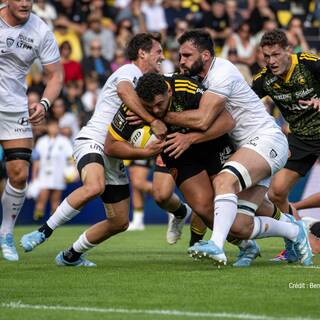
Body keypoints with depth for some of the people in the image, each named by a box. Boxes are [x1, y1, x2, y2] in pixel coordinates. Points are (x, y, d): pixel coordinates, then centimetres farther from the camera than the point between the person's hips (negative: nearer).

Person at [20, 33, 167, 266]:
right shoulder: (129, 72, -5)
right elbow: (124, 91, -29)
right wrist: (153, 120, -30)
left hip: (114, 155, 9)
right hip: (92, 141, -9)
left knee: (120, 222, 4)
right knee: (94, 187, -39)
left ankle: (71, 255, 20)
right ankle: (43, 232, -27)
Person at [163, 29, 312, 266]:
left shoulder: (222, 73, -15)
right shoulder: (200, 76, 14)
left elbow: (202, 120, -23)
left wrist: (161, 116, -18)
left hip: (266, 140, -9)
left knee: (224, 180, -34)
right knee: (240, 225, -4)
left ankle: (217, 245, -46)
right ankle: (295, 232, 18)